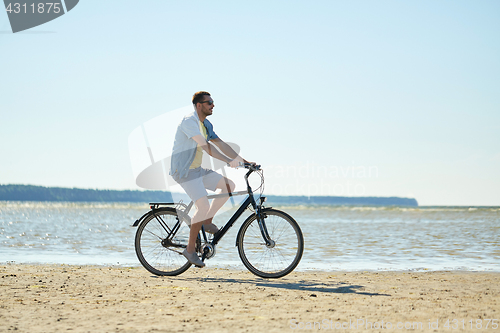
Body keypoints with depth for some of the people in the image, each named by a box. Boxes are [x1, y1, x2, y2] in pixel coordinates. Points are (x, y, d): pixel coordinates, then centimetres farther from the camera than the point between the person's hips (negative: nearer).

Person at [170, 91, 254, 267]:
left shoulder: (206, 125, 12)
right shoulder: (189, 121, -18)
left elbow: (220, 144, 13)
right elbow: (205, 146, -28)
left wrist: (242, 160, 4)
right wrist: (229, 161, -33)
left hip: (197, 169, 9)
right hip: (184, 171, -9)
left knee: (229, 185, 2)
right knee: (204, 207, -20)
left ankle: (207, 221, 11)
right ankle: (190, 249, -8)